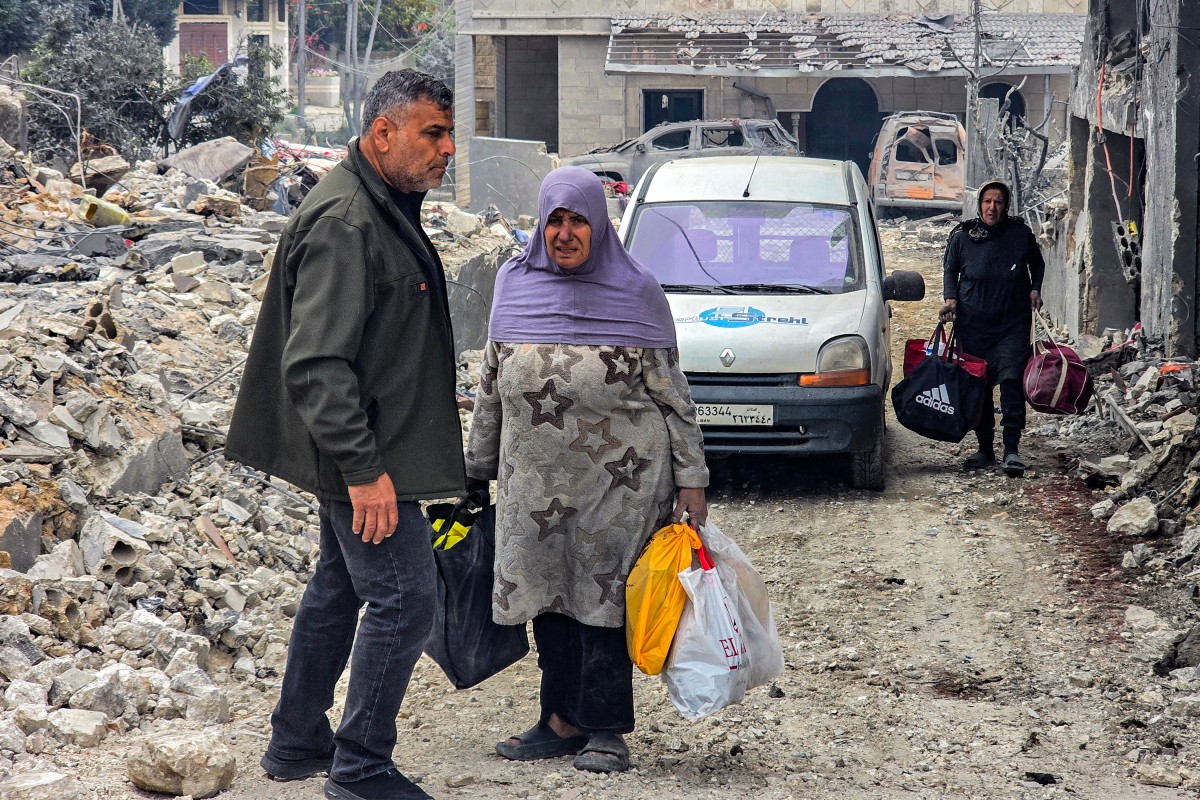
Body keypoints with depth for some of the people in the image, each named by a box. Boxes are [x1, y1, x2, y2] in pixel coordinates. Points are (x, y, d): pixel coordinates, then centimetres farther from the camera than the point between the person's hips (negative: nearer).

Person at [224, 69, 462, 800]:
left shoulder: (386, 210, 12)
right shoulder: (343, 223, -21)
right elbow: (315, 364, -26)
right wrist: (363, 467, -28)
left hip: (365, 450, 11)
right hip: (364, 457, -11)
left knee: (340, 589, 18)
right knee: (403, 601, -8)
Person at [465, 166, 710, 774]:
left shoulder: (635, 293, -4)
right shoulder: (514, 285, 5)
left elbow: (674, 396, -2)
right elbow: (490, 389, 14)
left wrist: (691, 481, -5)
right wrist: (476, 469, 15)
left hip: (618, 481, -4)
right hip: (535, 485, 4)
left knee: (604, 598, 1)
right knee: (549, 599, 7)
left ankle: (605, 730, 10)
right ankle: (562, 721, 18)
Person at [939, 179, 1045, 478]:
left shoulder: (1021, 234, 0)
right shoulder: (962, 236, 0)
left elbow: (1037, 264, 18)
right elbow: (950, 270, 14)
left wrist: (1035, 289, 3)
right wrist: (951, 299, -1)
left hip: (1013, 322, -1)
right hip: (973, 324, 1)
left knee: (1011, 379, -14)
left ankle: (1012, 448, -13)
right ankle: (985, 449, 16)